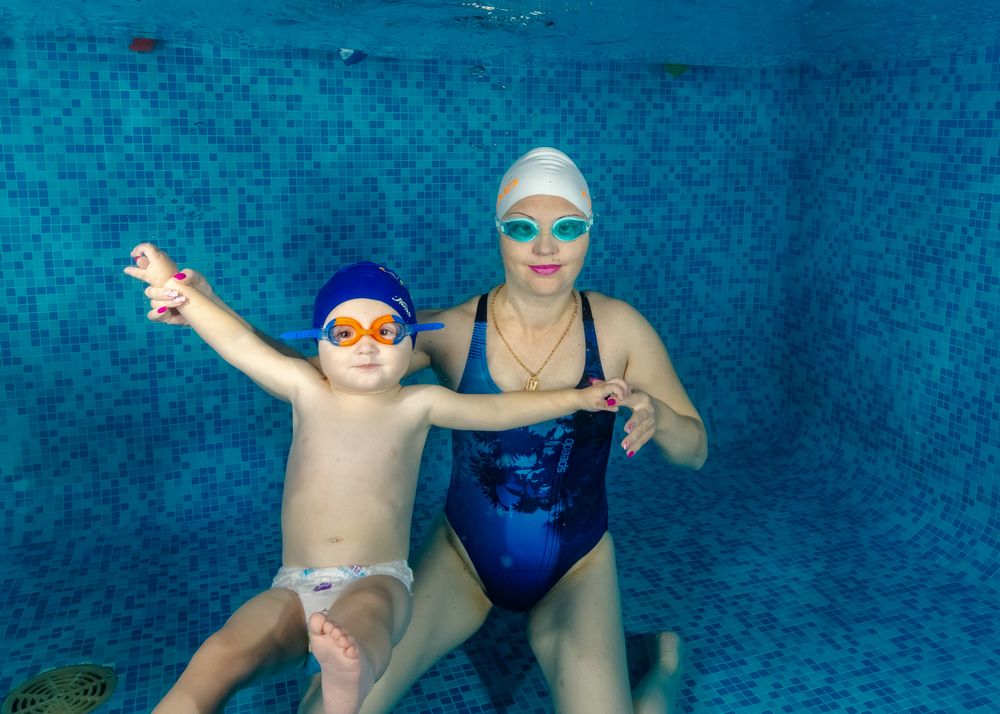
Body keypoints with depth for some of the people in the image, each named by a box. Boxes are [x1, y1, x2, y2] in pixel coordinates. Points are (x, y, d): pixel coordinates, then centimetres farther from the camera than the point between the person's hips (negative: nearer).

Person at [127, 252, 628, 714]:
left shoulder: (416, 405, 5)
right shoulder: (306, 391, 7)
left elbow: (497, 409, 8)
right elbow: (240, 344, 7)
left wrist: (577, 398, 7)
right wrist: (177, 288, 7)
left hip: (377, 582, -3)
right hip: (296, 586, 3)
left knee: (363, 613, -41)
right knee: (218, 658, -26)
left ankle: (351, 674, -70)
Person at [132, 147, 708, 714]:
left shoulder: (618, 328, -15)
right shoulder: (451, 330, -17)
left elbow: (695, 451, -6)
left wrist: (656, 416, -29)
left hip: (575, 569, 0)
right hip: (463, 557, 0)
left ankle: (660, 667, 15)